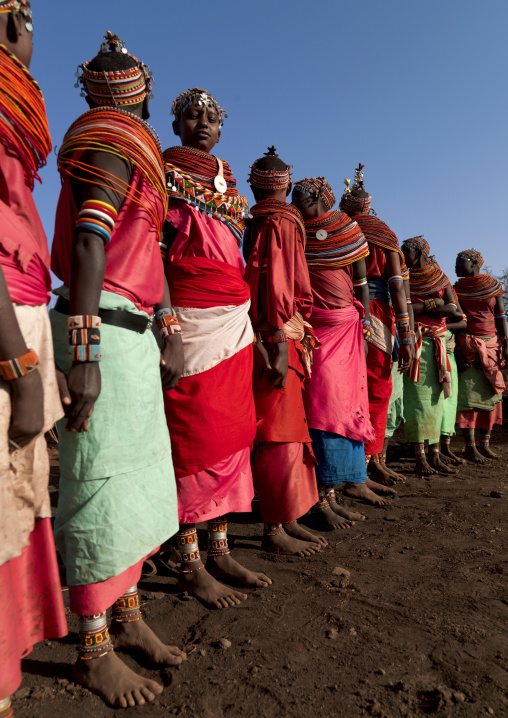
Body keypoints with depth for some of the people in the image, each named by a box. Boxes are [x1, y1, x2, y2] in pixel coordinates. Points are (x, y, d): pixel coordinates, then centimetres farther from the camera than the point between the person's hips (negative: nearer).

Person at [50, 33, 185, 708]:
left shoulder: (139, 148, 27)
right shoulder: (111, 139, -3)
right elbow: (89, 244, -17)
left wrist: (167, 329, 21)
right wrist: (84, 351, -24)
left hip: (133, 332, 10)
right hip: (103, 331, -10)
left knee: (138, 479, 13)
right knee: (103, 487, -4)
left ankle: (128, 617, 28)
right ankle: (94, 651, 14)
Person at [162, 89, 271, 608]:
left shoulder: (228, 184, 23)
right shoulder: (162, 172, 6)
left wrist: (253, 322, 17)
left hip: (235, 318, 7)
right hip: (190, 317, -7)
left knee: (230, 433, 6)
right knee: (195, 434, -6)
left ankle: (219, 551, 18)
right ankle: (190, 566, 7)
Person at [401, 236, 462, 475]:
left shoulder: (441, 278, 13)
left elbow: (452, 309, 1)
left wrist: (418, 308, -7)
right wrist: (432, 304, -6)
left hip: (437, 342, 4)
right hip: (414, 341, -3)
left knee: (436, 398, 4)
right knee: (417, 398, -8)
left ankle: (435, 455, 9)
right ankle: (420, 458, -5)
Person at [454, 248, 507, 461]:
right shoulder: (456, 289, 4)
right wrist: (457, 351, -9)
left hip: (491, 346, 2)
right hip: (466, 347, -2)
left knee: (490, 395, 2)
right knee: (469, 395, -7)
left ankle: (485, 444, 11)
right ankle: (470, 447, -5)